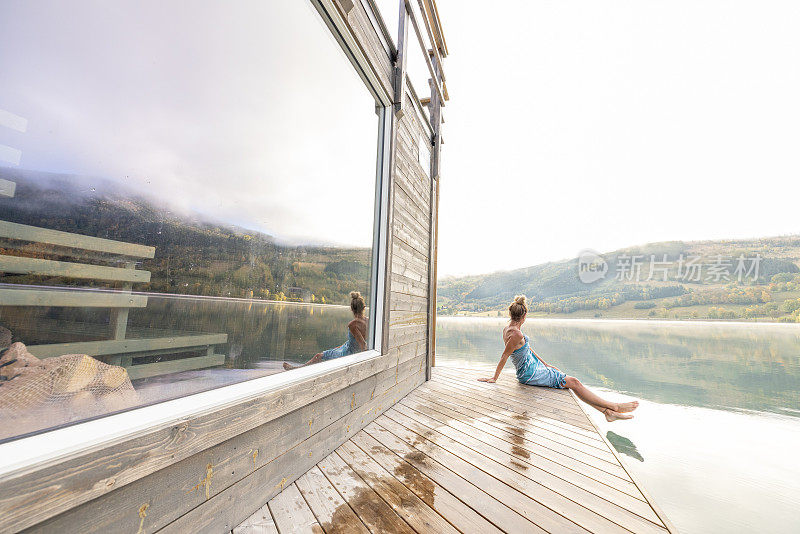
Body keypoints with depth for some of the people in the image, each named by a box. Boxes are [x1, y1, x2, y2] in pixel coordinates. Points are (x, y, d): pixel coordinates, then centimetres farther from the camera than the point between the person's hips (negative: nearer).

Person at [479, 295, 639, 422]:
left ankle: (607, 411, 16)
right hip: (531, 374, -10)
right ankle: (613, 407, 12)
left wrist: (545, 364, 20)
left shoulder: (509, 328, 5)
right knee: (573, 382, -5)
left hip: (535, 367, 10)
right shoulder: (517, 334, -26)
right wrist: (494, 378, -12)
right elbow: (504, 356, -21)